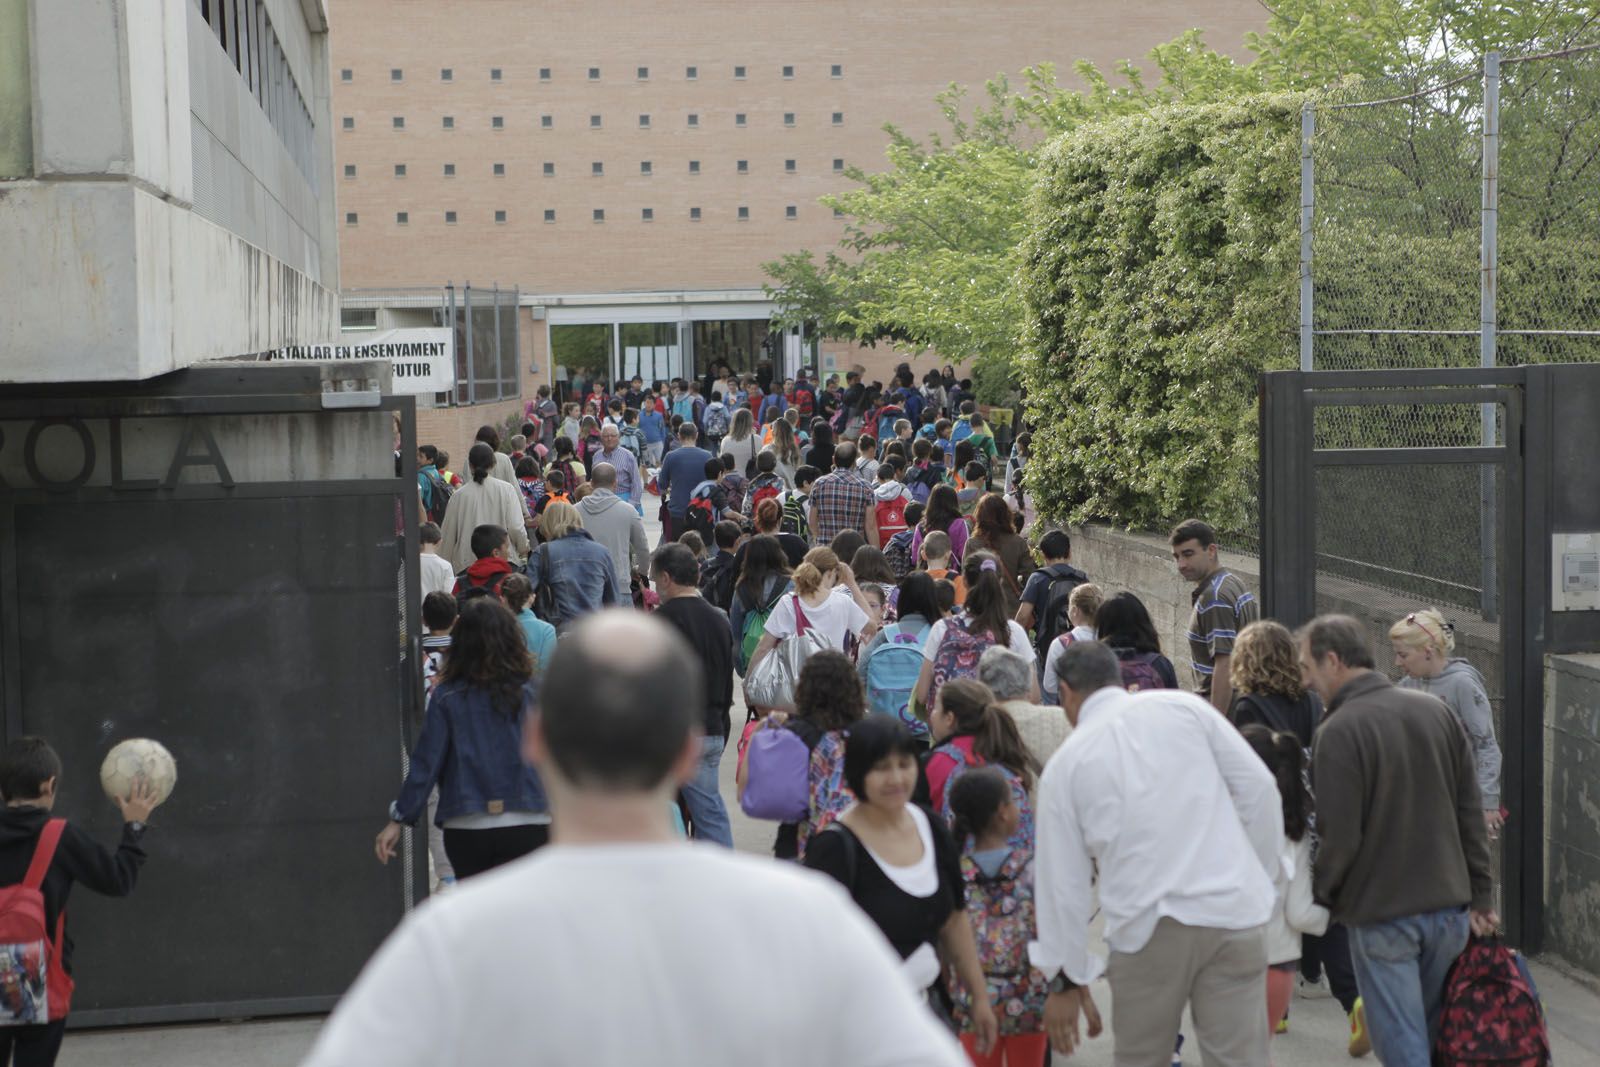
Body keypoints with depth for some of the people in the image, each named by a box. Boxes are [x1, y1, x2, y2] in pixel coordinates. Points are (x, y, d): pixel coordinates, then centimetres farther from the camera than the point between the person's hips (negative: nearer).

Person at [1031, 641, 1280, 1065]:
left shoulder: (1065, 765, 9)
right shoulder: (1184, 707, 9)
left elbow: (1063, 881, 9)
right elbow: (1257, 789, 4)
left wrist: (1067, 979, 15)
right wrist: (1259, 878, 14)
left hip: (1147, 930, -1)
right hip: (1230, 910, 1)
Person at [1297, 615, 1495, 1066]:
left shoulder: (1338, 732, -15)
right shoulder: (1436, 710, 5)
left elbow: (1339, 839, -15)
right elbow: (1471, 813, 8)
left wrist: (1319, 899, 1)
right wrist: (1480, 895, 13)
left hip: (1380, 914, -6)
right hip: (1450, 906, 6)